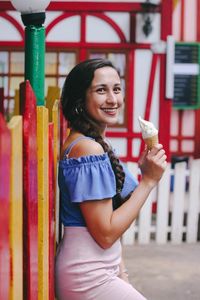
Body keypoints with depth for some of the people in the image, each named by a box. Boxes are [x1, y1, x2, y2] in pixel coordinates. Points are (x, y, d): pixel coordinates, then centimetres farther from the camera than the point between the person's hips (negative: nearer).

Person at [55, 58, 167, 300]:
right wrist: (148, 180, -17)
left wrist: (120, 272, 10)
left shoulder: (97, 143, 10)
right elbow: (105, 234, -21)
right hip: (88, 278, -9)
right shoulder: (89, 149, -20)